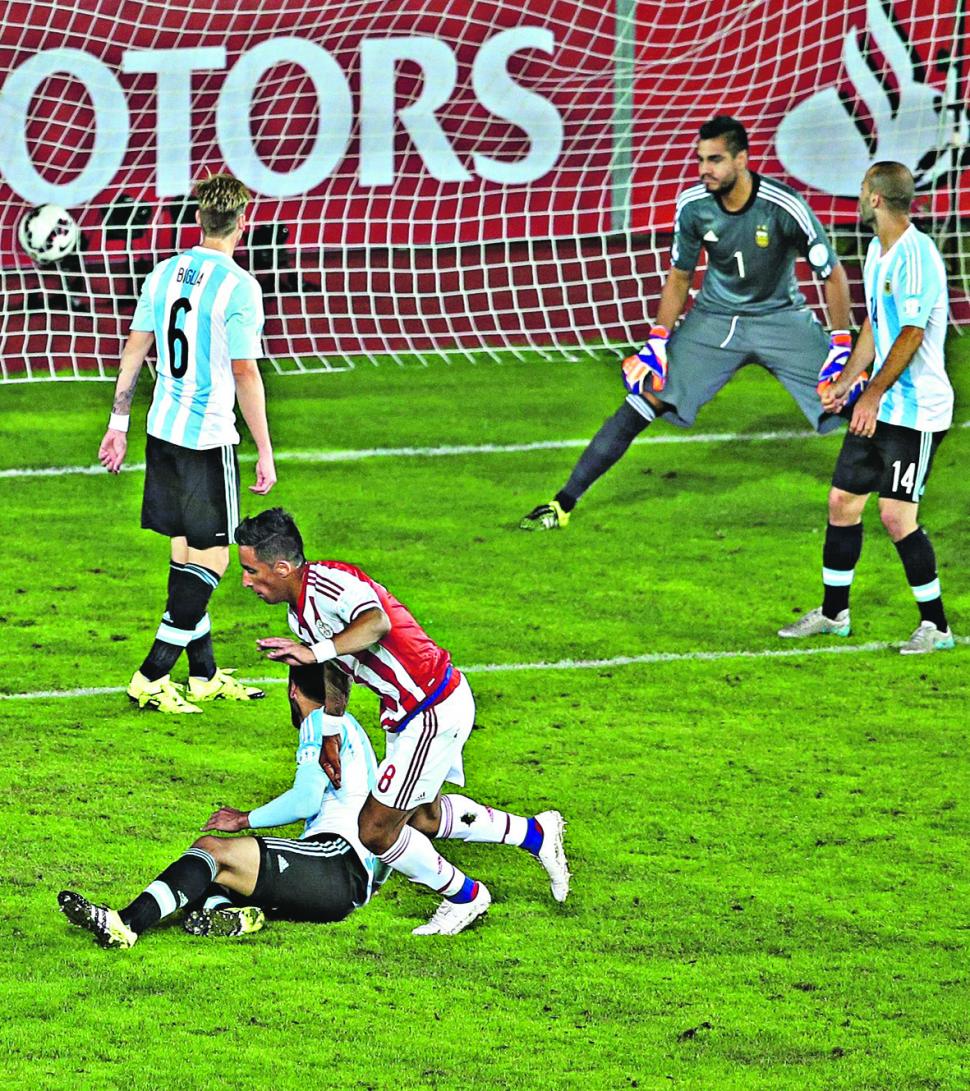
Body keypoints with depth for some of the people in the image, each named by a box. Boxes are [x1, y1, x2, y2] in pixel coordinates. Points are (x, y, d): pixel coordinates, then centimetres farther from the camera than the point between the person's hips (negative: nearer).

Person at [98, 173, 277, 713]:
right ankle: (152, 678, -5)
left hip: (163, 429, 7)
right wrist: (265, 454, -9)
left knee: (186, 551, 14)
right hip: (210, 438, -7)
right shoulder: (239, 286, -14)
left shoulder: (165, 273, 5)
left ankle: (205, 674, 23)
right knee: (211, 558, 0)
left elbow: (135, 349, 10)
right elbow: (245, 373, -14)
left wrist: (118, 423, 19)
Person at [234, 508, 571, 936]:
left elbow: (376, 623, -45)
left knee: (375, 832, -4)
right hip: (409, 713, 11)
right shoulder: (299, 613, 7)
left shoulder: (328, 580, -25)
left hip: (435, 712, -11)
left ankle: (464, 896, 16)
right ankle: (537, 833, 38)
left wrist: (315, 652, -54)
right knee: (422, 816, 26)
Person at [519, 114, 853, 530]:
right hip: (715, 320, 2)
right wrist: (657, 342, -7)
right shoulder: (693, 206, -14)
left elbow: (833, 275, -12)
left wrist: (842, 347, -16)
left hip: (780, 319, -2)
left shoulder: (784, 207, -24)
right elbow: (679, 277, 2)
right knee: (645, 397, -9)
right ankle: (564, 502, -3)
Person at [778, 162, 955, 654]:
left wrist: (873, 395, -27)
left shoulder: (916, 254, -19)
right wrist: (845, 381, 23)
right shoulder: (878, 250, 12)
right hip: (878, 406, 10)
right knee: (842, 500, 12)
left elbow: (911, 335, -24)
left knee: (896, 515, -11)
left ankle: (936, 626, 0)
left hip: (917, 409, -10)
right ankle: (833, 613, 25)